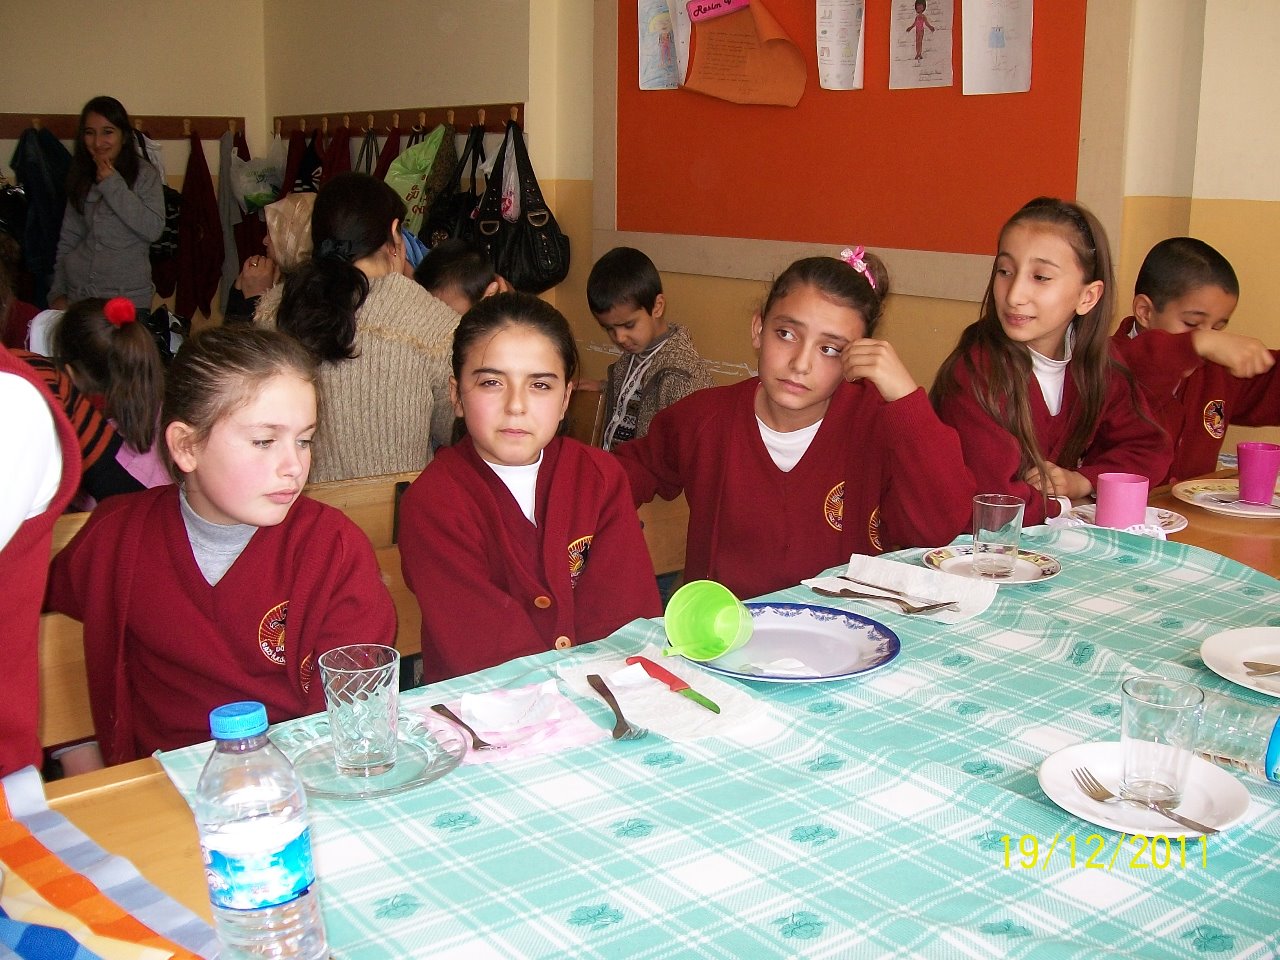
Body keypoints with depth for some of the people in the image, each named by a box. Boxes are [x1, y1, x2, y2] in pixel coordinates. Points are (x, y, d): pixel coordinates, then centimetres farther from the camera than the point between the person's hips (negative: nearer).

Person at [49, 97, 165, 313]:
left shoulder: (144, 174, -3)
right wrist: (58, 292, 9)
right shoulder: (82, 177, 10)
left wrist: (112, 184, -13)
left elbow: (153, 229, -16)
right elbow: (68, 240, 14)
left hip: (129, 298, -4)